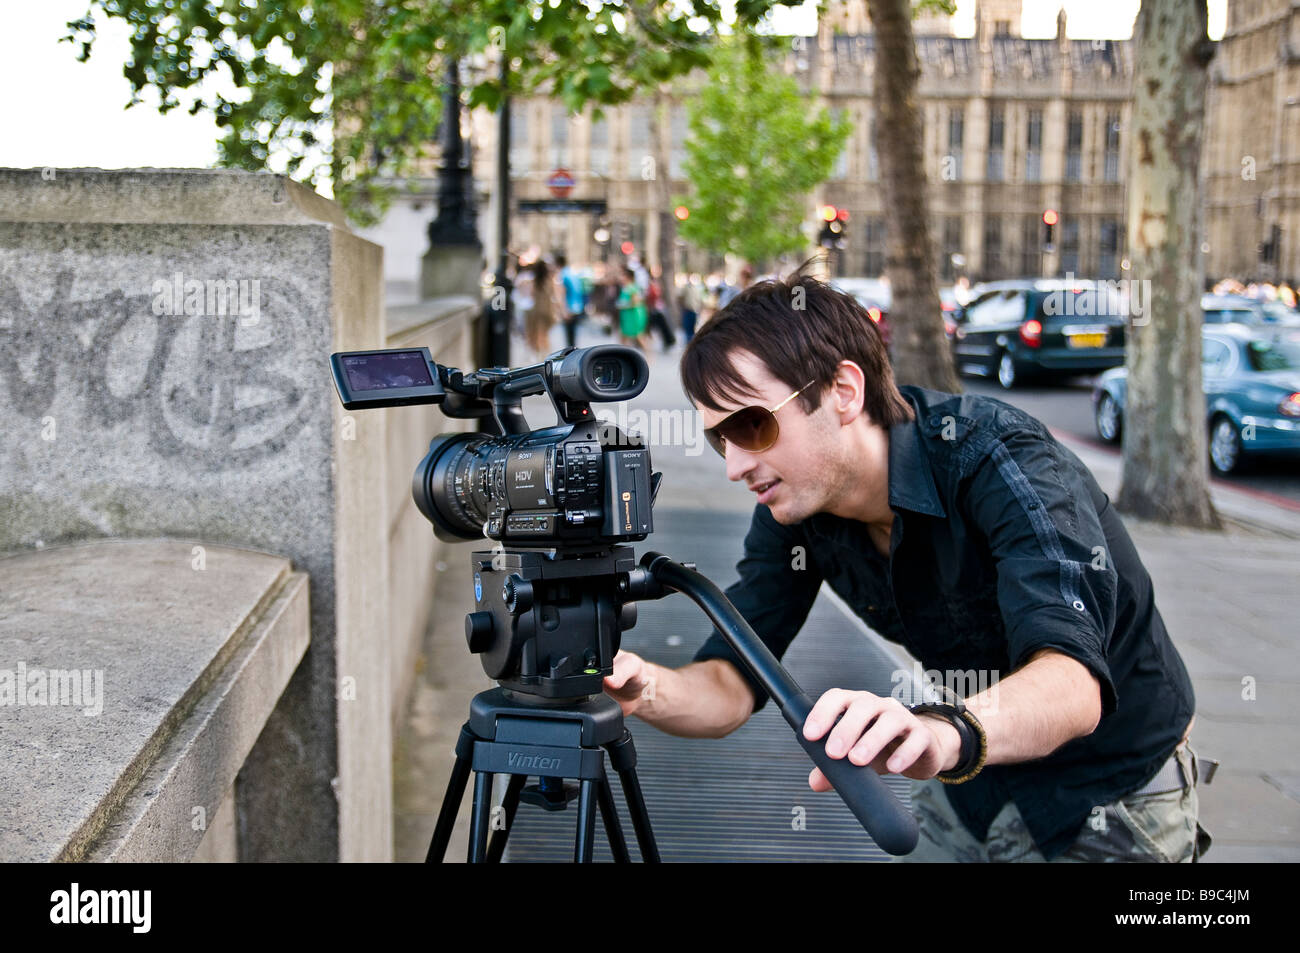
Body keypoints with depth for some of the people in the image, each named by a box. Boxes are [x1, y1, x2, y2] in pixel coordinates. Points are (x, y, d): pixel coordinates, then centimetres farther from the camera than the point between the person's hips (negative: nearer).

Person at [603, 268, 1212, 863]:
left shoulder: (998, 458, -30)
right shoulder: (793, 510, -11)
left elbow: (1073, 683, -43)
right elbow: (734, 685, -11)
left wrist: (944, 731, -63)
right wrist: (646, 690, -34)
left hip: (1108, 801, -5)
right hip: (972, 784, 5)